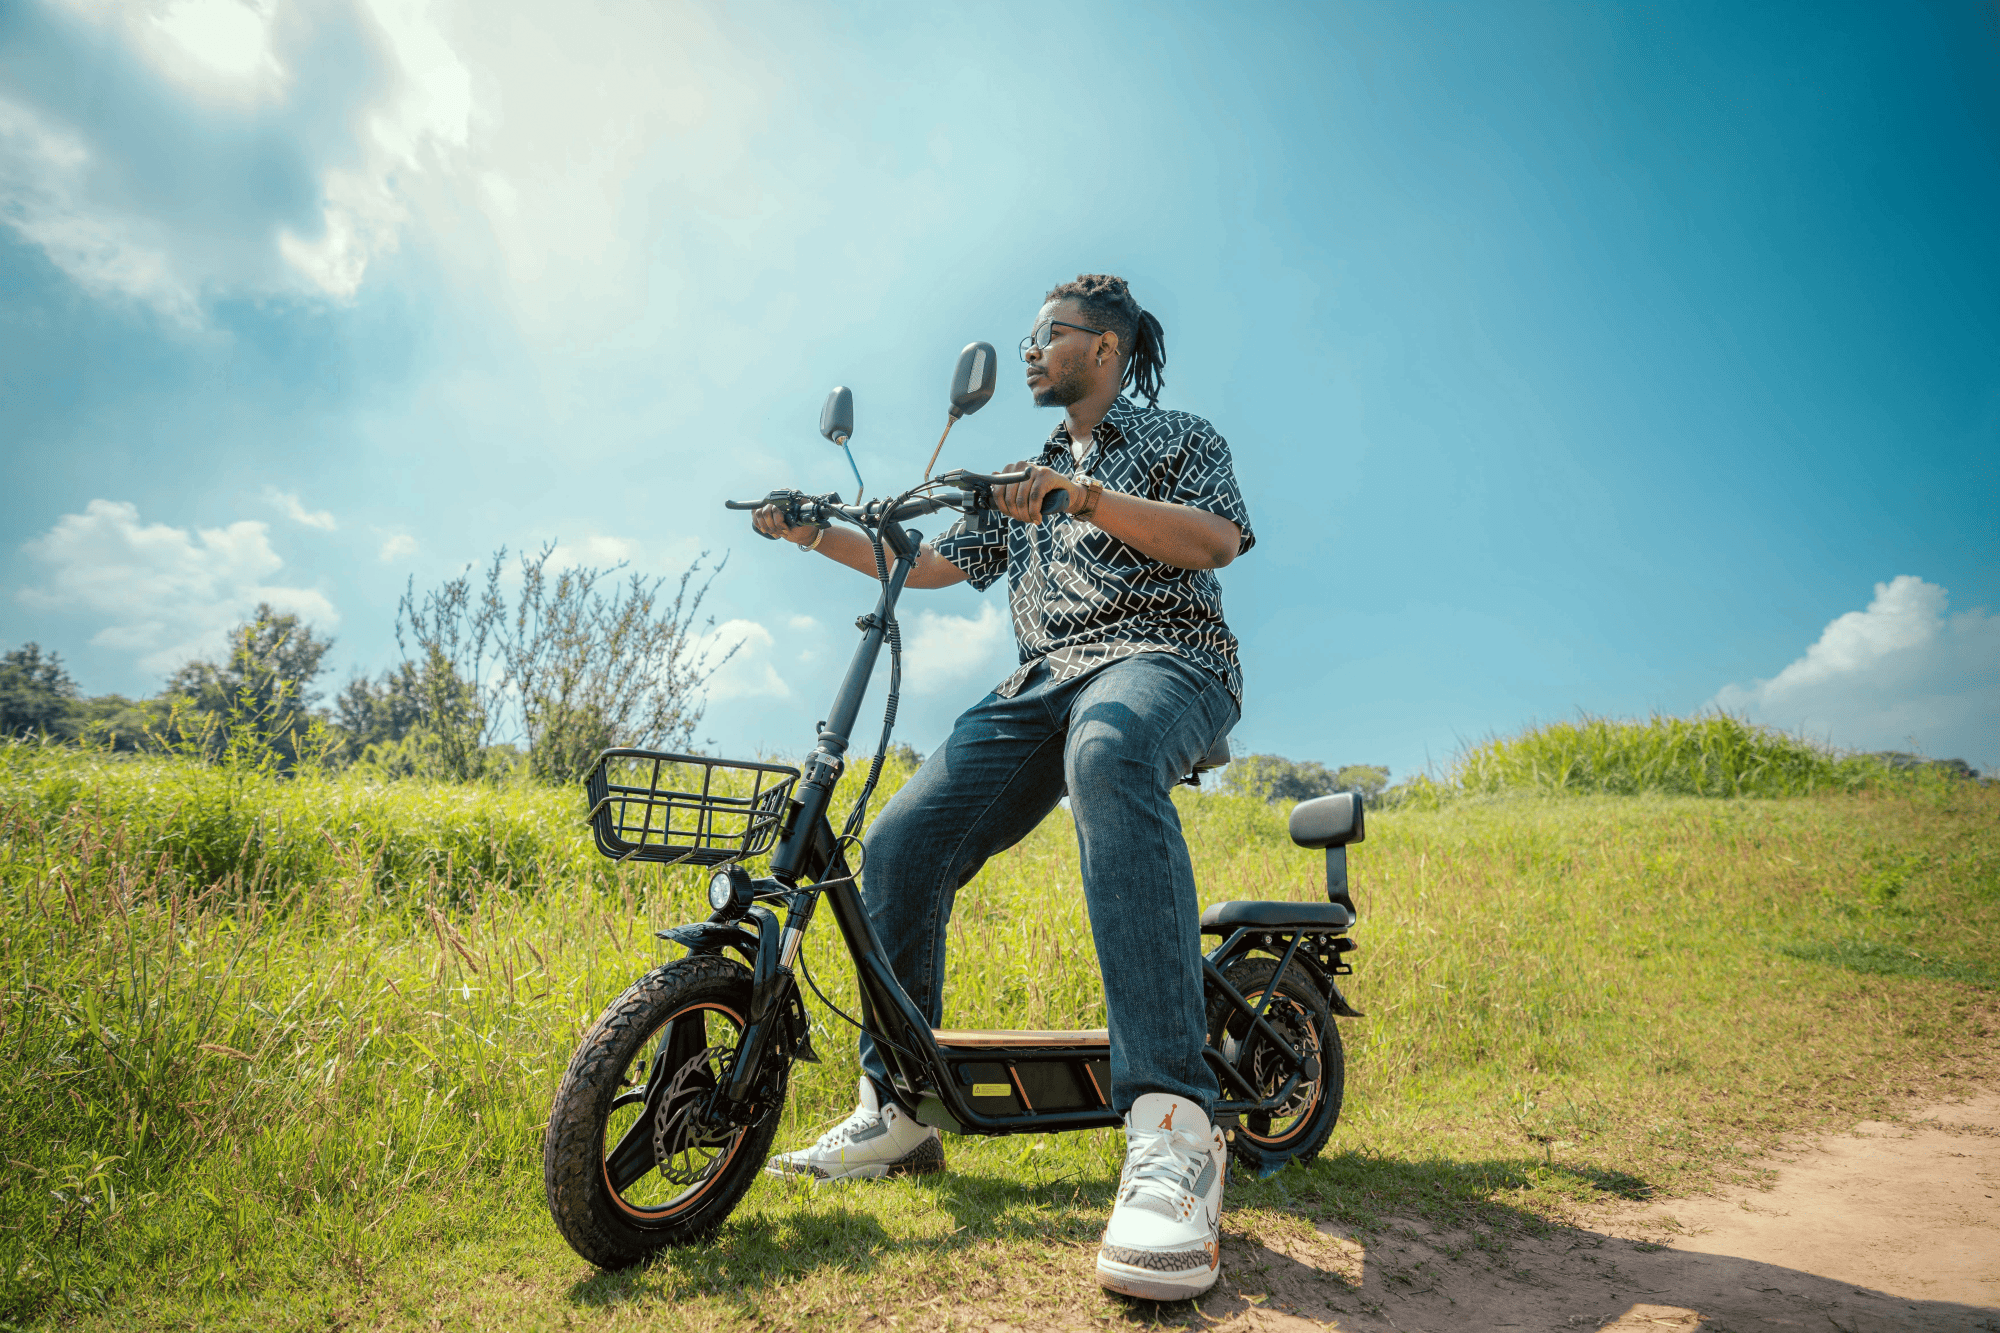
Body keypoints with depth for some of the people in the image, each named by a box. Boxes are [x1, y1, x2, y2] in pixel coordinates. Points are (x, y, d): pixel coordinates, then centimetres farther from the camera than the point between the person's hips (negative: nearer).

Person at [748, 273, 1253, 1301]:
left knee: (1108, 753, -44)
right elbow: (934, 563, 29)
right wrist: (817, 533, 19)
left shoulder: (1179, 438, 16)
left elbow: (1216, 539, -4)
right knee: (902, 841, -17)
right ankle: (896, 1111, -2)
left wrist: (1082, 496, -16)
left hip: (1164, 658, -6)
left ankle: (1173, 1133, -51)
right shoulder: (1033, 477, 33)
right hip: (1043, 680, 6)